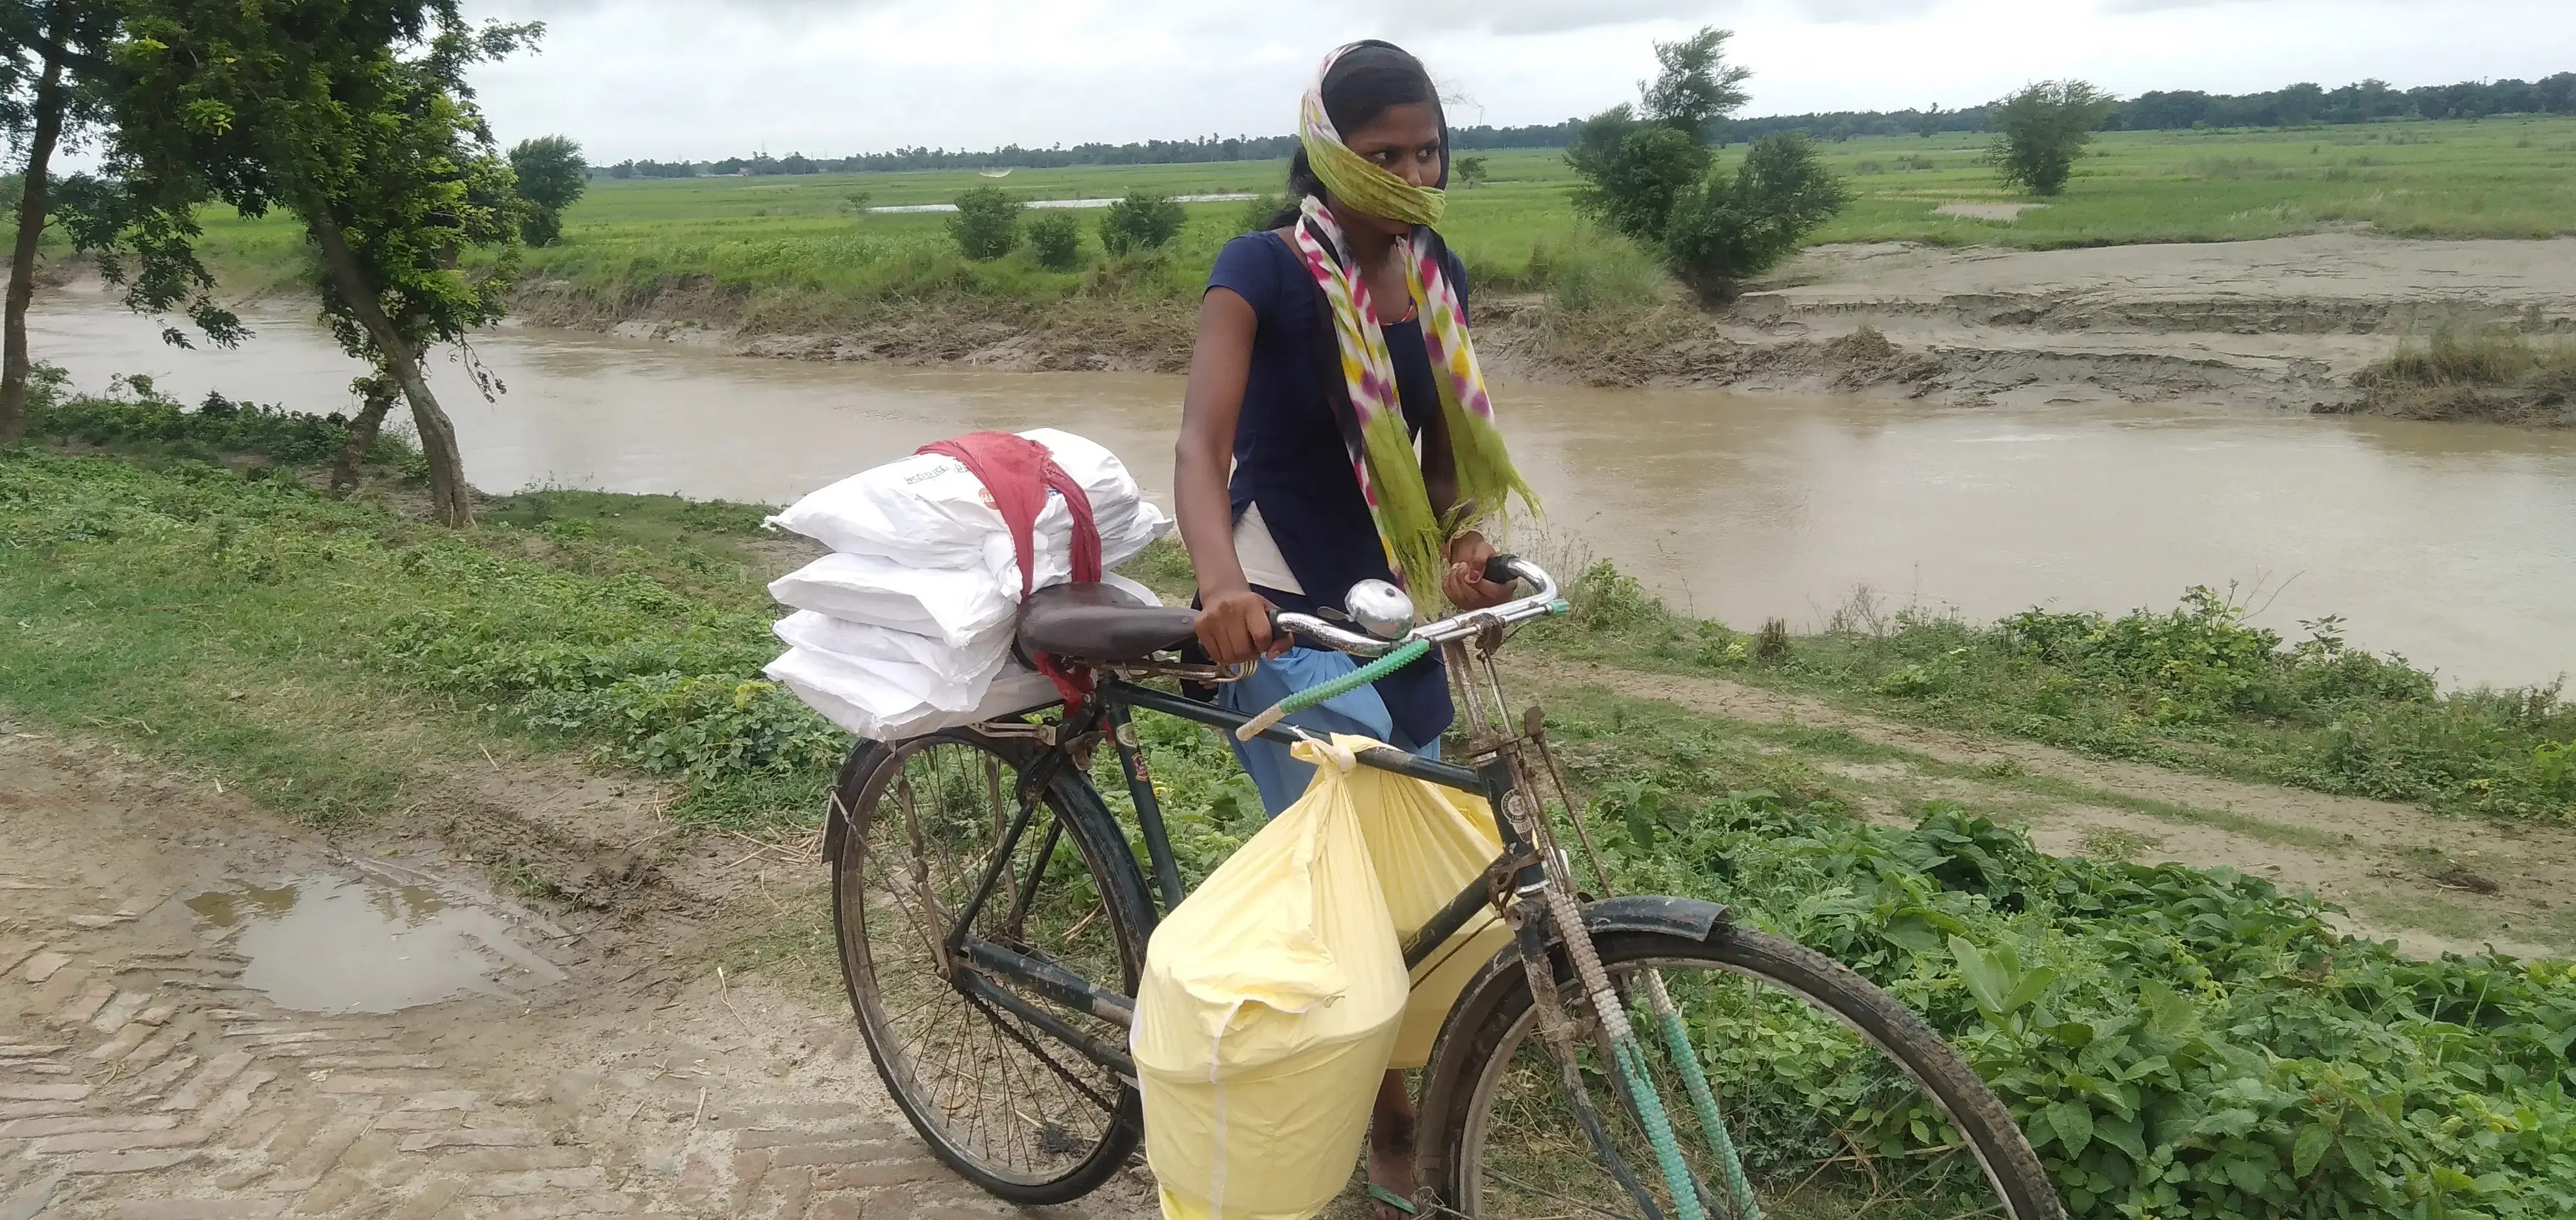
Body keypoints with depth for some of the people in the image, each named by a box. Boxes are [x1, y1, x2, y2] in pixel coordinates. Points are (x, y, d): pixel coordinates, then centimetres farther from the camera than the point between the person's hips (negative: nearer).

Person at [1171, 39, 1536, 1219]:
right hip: (1281, 617, -6)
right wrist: (1221, 583, -45)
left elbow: (1447, 448, 12)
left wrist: (1463, 546, -9)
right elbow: (1201, 446, -26)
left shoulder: (1440, 279, 5)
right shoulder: (1263, 269, -13)